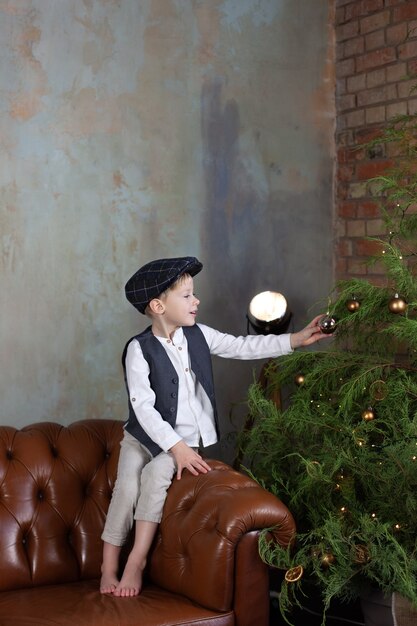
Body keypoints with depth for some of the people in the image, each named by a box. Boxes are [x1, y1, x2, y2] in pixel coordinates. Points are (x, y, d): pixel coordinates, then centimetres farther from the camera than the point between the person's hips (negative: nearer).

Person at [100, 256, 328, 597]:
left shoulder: (198, 335, 0)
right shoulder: (139, 349, -14)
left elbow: (244, 347, 6)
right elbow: (143, 407, -19)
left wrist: (296, 339, 0)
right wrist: (177, 447, -26)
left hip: (187, 438, 2)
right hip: (143, 436, -2)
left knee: (156, 474, -24)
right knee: (127, 486, -21)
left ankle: (137, 561, -17)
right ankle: (109, 566, -6)